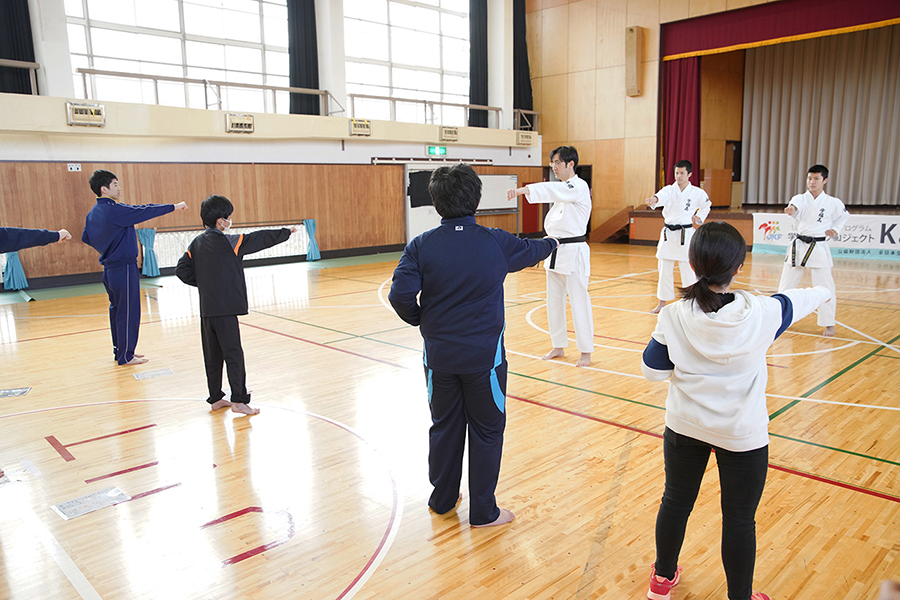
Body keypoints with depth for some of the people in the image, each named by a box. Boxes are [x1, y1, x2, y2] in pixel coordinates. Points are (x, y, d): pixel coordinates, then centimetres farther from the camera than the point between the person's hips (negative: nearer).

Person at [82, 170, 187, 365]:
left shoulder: (93, 214, 9)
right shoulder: (114, 210, -18)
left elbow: (86, 237, 18)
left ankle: (120, 350, 25)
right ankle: (125, 356, 5)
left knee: (117, 309, 16)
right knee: (128, 311, -1)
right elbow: (144, 211, -15)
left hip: (109, 269, 9)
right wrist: (174, 207, -7)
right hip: (124, 268, -9)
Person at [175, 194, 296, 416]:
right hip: (225, 309, -8)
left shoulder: (197, 242, 8)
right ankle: (239, 400, 0)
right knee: (234, 354, -3)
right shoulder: (226, 241, -12)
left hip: (206, 309, 8)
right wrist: (287, 232, 1)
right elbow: (259, 239, -8)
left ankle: (216, 398, 24)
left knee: (213, 356, 14)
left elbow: (182, 270, 9)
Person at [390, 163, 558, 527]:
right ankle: (483, 512, 24)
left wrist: (421, 320, 5)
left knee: (444, 426, 19)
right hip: (484, 355, -2)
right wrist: (552, 243, 37)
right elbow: (530, 250, 14)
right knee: (487, 431, 12)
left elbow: (400, 295, -16)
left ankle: (442, 499, 36)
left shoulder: (421, 246, -8)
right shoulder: (496, 243, -6)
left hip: (439, 355, 2)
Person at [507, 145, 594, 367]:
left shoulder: (579, 187, -14)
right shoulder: (562, 187, 15)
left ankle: (585, 351, 7)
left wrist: (521, 190, -42)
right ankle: (559, 346, 25)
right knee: (554, 301, 13)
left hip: (573, 252, -9)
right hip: (555, 251, 9)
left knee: (578, 302, -4)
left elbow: (552, 190, -32)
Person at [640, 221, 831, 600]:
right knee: (739, 519, 15)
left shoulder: (674, 317, -17)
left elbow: (653, 371, -7)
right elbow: (797, 301, 5)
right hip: (743, 434, -2)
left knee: (676, 502, 20)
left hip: (685, 426, 2)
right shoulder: (762, 313, -18)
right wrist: (822, 292, 27)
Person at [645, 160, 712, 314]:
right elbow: (662, 196, -25)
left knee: (688, 269, -3)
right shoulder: (669, 190, 0)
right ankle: (662, 303, 20)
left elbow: (706, 205, 20)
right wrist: (654, 199, -47)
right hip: (668, 234, 2)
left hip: (686, 235, -2)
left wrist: (699, 218, 5)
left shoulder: (697, 193, -1)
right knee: (665, 270, 8)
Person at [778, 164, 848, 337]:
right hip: (798, 247, 2)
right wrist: (791, 209, -48)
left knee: (825, 288, -3)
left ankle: (829, 324, 11)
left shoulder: (832, 203, 0)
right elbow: (795, 205, -24)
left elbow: (844, 215, 19)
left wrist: (835, 229, 3)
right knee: (786, 284, 8)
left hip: (819, 248, -2)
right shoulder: (800, 199, 0)